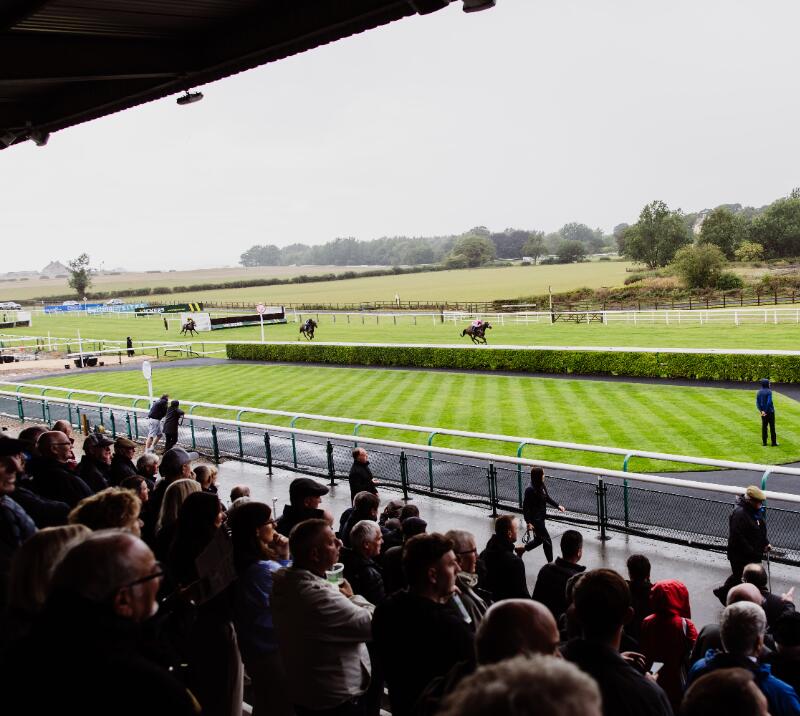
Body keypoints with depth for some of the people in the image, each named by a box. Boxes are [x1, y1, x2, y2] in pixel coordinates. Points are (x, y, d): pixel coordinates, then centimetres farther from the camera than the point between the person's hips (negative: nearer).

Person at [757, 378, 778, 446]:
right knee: (772, 427, 3)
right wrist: (766, 411, -16)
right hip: (770, 411, -5)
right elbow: (769, 402, -22)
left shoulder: (759, 392, 4)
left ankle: (764, 442, 10)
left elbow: (757, 403, -2)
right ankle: (774, 443, 7)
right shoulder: (769, 392, -14)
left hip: (763, 412, 5)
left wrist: (762, 411, -8)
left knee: (764, 427, 9)